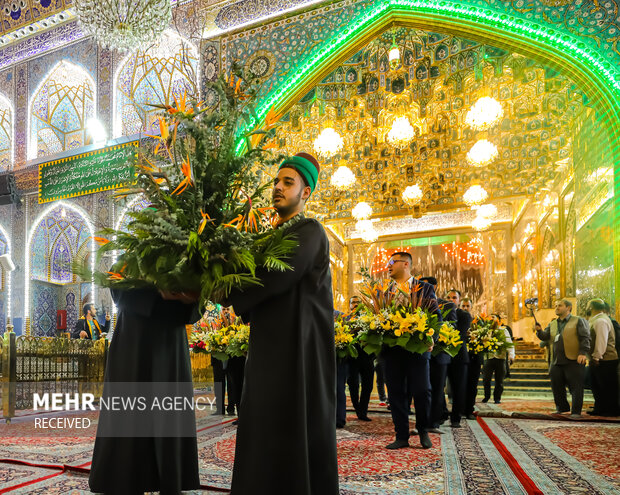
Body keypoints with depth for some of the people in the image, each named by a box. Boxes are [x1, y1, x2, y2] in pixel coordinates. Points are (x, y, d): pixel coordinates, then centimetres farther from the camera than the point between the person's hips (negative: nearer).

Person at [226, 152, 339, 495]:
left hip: (298, 347, -8)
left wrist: (226, 293, -14)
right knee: (264, 429, 11)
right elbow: (260, 280, 11)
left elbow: (279, 276, -21)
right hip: (267, 347, 8)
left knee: (296, 430, 0)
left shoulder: (310, 231, -8)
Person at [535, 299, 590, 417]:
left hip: (573, 360, -6)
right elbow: (545, 337, 10)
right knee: (556, 387, 10)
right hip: (556, 361, 6)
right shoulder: (552, 324, 19)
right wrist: (539, 331, -11)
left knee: (575, 387, -2)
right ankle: (562, 408, 26)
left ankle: (576, 411, 7)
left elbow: (585, 338, -4)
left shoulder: (578, 321, 4)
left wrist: (583, 353, -16)